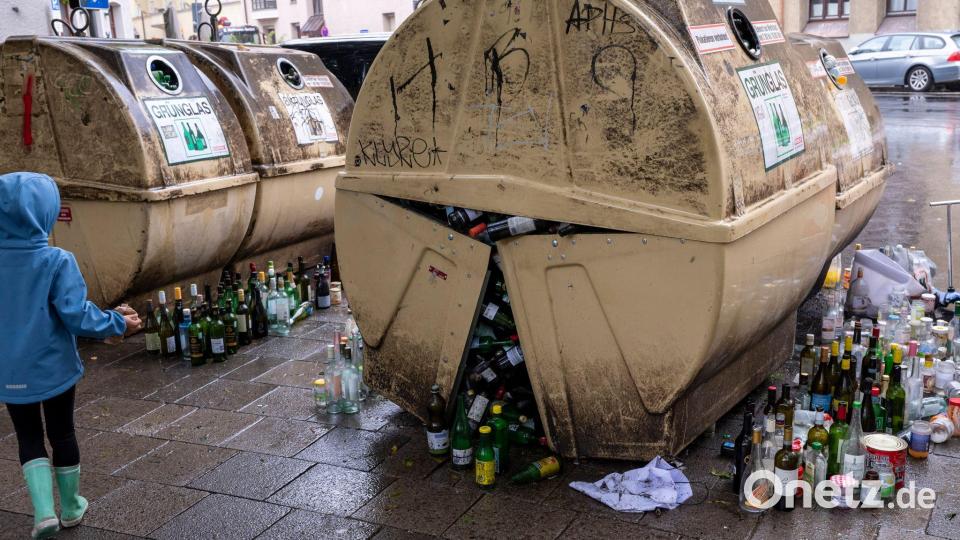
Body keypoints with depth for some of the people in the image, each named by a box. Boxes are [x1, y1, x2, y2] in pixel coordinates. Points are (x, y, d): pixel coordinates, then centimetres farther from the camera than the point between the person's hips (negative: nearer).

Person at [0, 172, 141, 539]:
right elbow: (77, 315, -21)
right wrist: (117, 323, -6)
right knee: (62, 434, 16)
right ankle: (71, 508, 30)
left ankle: (44, 510, 2)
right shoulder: (57, 261, -20)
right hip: (53, 367, -2)